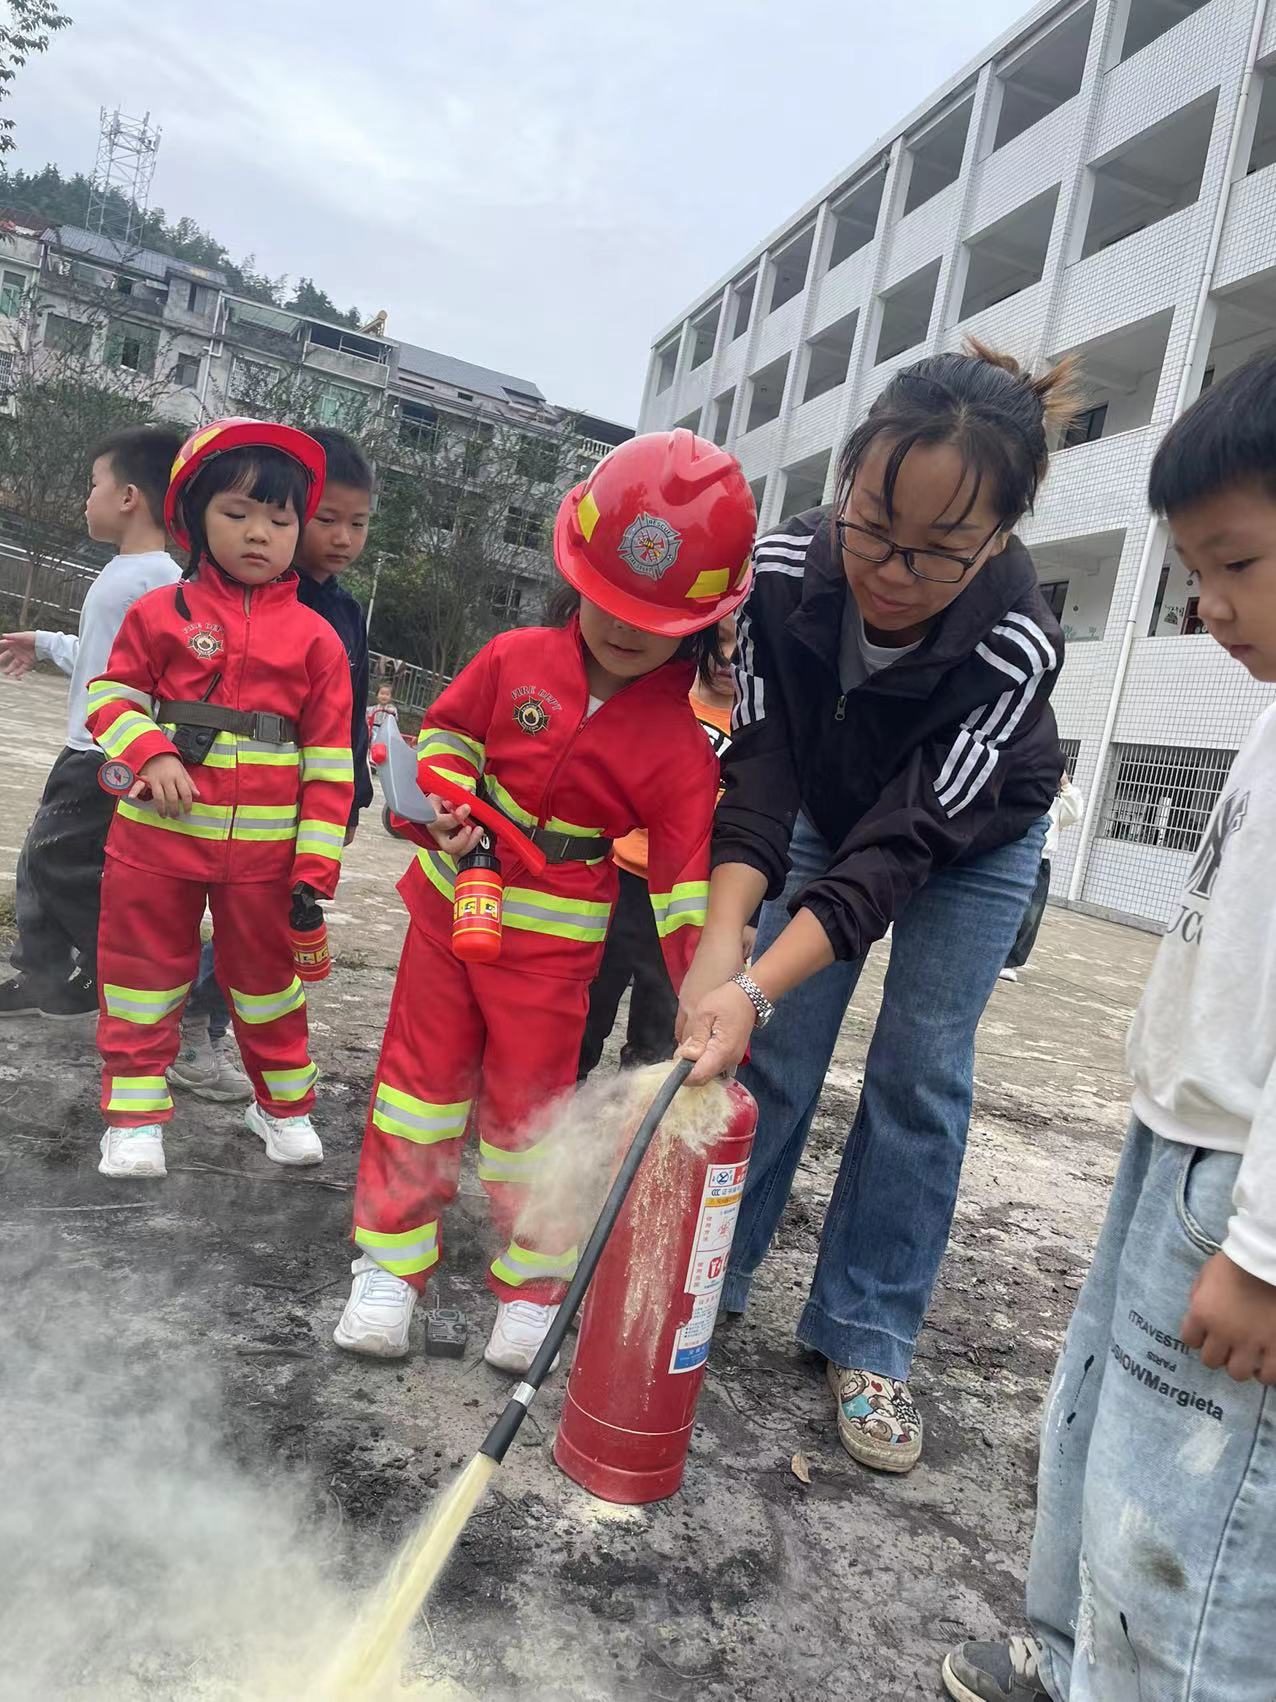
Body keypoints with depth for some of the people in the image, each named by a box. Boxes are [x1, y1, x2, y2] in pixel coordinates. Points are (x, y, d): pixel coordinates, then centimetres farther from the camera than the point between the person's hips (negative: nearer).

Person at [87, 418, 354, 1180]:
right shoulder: (160, 612, -1)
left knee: (266, 973, 15)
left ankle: (285, 1102, 33)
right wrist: (151, 753, -17)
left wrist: (316, 863, -4)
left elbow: (330, 757, 0)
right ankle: (135, 1112, 26)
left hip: (264, 846, 0)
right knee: (145, 971, 11)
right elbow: (112, 694, 4)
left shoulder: (316, 637, -1)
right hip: (158, 833, 0)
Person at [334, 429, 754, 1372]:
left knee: (529, 1108, 5)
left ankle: (532, 1285, 25)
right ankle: (391, 1262, 24)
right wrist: (443, 803, -11)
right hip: (454, 901, 3)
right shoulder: (516, 659, -7)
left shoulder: (681, 745, -14)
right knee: (423, 1076, 10)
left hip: (555, 941, -3)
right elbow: (447, 729, 9)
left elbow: (688, 880, -15)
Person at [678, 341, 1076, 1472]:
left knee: (920, 1074, -3)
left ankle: (869, 1342, 11)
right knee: (776, 1051, 0)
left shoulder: (1015, 644, -37)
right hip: (832, 813, 2)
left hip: (975, 841, -2)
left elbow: (904, 847, -37)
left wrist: (756, 987, -46)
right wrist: (718, 952, -43)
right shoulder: (785, 568, -30)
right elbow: (760, 772, -30)